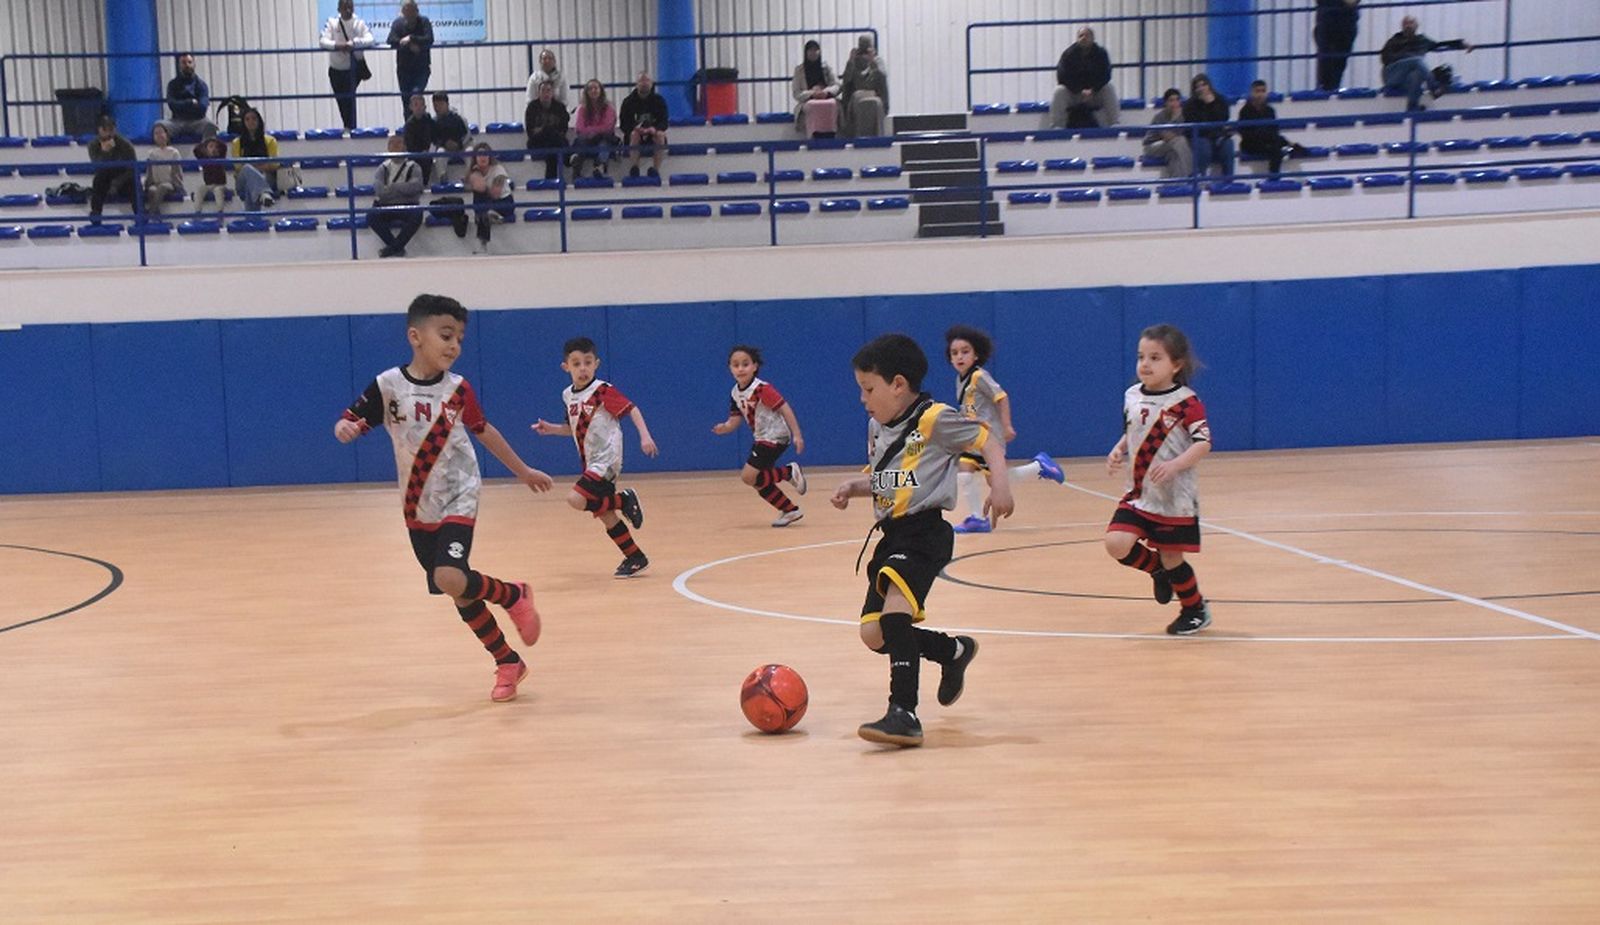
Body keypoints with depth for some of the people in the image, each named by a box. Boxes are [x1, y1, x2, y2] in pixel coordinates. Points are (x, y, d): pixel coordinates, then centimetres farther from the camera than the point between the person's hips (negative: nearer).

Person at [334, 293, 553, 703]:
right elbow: (348, 422, -10)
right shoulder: (388, 386, -11)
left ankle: (515, 596, 4)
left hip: (458, 500, -1)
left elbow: (484, 431, 11)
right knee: (460, 591, 7)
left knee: (451, 579, -24)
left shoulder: (458, 389, -5)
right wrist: (346, 429, -35)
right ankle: (508, 662, 24)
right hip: (418, 509, 2)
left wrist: (523, 471, 19)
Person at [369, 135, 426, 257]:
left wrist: (393, 187, -13)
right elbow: (377, 184, -9)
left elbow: (416, 185, -13)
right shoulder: (384, 167, 11)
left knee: (416, 216, -34)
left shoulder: (413, 167, 6)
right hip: (385, 205, 2)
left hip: (408, 206, -2)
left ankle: (393, 247, -19)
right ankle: (397, 247, -18)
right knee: (371, 216, -28)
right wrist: (402, 189, -22)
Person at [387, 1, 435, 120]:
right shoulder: (398, 23, 0)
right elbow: (391, 41, -13)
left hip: (422, 68, -3)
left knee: (416, 93, -22)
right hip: (403, 68, 3)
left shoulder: (424, 22, -4)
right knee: (406, 99, 5)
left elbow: (429, 40, -18)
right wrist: (410, 45, -22)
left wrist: (411, 39, -25)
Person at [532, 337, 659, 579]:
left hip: (606, 461, -8)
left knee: (576, 499, -23)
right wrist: (550, 429, 5)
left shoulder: (603, 391, -13)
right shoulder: (568, 395, 9)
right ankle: (636, 558, 22)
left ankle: (625, 500, -3)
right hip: (591, 463, 8)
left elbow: (631, 409, -17)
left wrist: (645, 436, -28)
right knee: (605, 515, 10)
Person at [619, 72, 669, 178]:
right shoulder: (628, 101, -2)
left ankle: (656, 168, -36)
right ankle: (634, 167, -35)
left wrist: (655, 129, -29)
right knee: (634, 134, -33)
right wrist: (635, 128, -27)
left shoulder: (659, 100, 0)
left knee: (660, 135, -31)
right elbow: (624, 124, -5)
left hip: (653, 133, 0)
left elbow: (664, 122, -6)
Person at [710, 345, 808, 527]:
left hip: (774, 437, -8)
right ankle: (790, 510, 22)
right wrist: (724, 427, -19)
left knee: (748, 476, -15)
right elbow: (734, 420, 4)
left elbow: (785, 409, -20)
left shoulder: (762, 389, -21)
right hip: (761, 439, 8)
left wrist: (797, 435, -24)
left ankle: (790, 472, -1)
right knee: (760, 482, 9)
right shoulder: (735, 394, 3)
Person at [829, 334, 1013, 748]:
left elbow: (987, 439, -6)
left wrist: (1000, 484, -21)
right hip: (891, 535, 9)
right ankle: (954, 651, 31)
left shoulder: (934, 419, -8)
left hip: (924, 532, -9)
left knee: (895, 607, -29)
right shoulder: (876, 428, 15)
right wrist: (853, 487, 7)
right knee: (874, 634, 6)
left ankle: (904, 714, -30)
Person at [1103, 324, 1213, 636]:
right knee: (1116, 544, -13)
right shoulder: (1132, 397, 4)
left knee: (1171, 559, 4)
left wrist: (1175, 465, -33)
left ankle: (1196, 610, 30)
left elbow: (1203, 443, -19)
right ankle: (1158, 570, 17)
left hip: (1174, 499, -5)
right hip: (1138, 495, 5)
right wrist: (1117, 451, -2)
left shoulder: (1185, 402, -14)